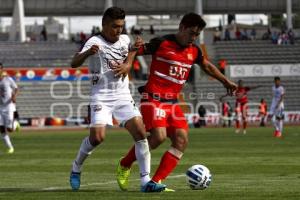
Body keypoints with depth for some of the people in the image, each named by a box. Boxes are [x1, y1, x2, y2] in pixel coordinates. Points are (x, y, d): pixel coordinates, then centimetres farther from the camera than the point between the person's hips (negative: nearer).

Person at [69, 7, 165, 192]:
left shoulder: (125, 39, 6)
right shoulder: (95, 42, -12)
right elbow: (74, 63, -26)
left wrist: (127, 64, 3)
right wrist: (88, 53, -48)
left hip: (123, 96, 5)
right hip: (101, 96, -5)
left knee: (141, 132, -9)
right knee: (97, 137, -20)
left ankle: (146, 181, -6)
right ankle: (76, 168, 9)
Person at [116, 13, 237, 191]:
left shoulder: (194, 51, 11)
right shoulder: (161, 43, -7)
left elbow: (208, 66, 29)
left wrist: (226, 82, 36)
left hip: (172, 102, 7)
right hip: (153, 98, -7)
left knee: (182, 140, -8)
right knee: (159, 137, -23)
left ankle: (156, 182, -6)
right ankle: (125, 166, -1)